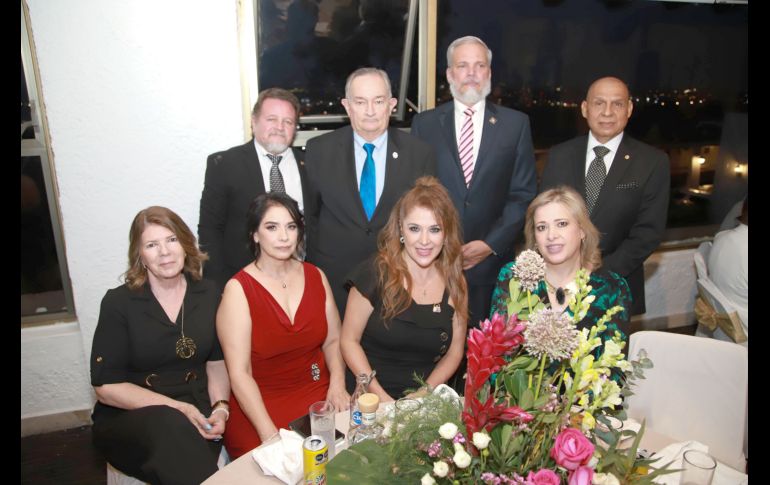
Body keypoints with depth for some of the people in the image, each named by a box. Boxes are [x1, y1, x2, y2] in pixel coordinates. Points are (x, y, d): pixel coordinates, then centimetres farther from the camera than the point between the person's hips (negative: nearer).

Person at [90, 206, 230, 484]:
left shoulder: (207, 294, 5)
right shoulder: (119, 303, -5)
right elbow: (106, 386, -6)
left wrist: (220, 408, -10)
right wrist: (176, 408, -16)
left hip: (195, 414, 2)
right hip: (128, 419, -2)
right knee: (171, 426, -35)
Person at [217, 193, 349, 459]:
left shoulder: (316, 276, 5)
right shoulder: (238, 289, -8)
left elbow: (333, 340, 10)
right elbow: (239, 373, -12)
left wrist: (337, 384, -8)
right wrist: (270, 434, -21)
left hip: (317, 392, 4)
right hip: (259, 402, -3)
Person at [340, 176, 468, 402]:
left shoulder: (456, 283, 2)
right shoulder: (375, 273, -8)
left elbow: (454, 351, 9)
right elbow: (349, 341, -3)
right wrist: (381, 397, -11)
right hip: (369, 398, -3)